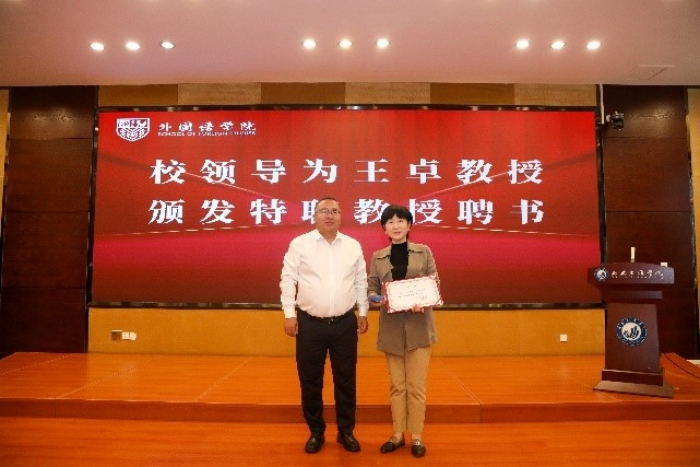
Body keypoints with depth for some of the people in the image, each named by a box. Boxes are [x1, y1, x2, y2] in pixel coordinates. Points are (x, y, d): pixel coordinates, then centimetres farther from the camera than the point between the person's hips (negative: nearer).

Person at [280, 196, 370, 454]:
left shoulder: (353, 246, 5)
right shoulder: (299, 244, -2)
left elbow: (361, 282, 9)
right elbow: (288, 279, -3)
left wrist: (363, 313, 8)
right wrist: (289, 313, -8)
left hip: (345, 323, 2)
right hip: (310, 323, -1)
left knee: (346, 380, 12)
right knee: (310, 381, 10)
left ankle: (346, 432, 29)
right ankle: (316, 432, 29)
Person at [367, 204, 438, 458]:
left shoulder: (424, 252, 2)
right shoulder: (377, 257, 5)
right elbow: (371, 288, 5)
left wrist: (424, 303, -18)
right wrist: (377, 300, -17)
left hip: (419, 326, -1)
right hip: (391, 328, 2)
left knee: (416, 385, 5)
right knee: (396, 385, 12)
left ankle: (417, 436, 20)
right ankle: (398, 434, 25)